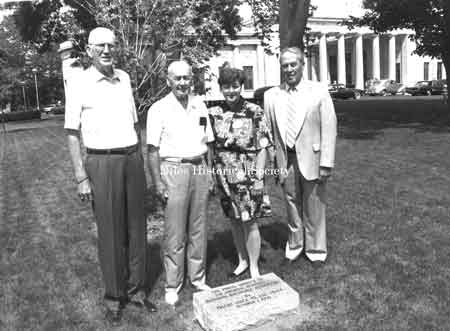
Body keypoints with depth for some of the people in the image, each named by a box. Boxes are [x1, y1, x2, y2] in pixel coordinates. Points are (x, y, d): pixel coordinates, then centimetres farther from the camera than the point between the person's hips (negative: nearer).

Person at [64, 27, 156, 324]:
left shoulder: (124, 78, 11)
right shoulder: (79, 84, -3)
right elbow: (72, 133, -3)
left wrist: (141, 160, 13)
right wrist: (81, 176, -10)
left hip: (132, 158, 4)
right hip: (102, 162, -4)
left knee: (136, 227, 9)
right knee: (111, 232, 3)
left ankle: (136, 289, 23)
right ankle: (114, 296, 19)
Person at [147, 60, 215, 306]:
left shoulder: (200, 106, 11)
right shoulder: (159, 109, -4)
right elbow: (153, 149, -6)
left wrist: (209, 171, 10)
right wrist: (157, 182, -11)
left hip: (199, 168, 5)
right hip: (173, 169, -4)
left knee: (198, 228, 11)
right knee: (174, 233, 0)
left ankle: (198, 278, 24)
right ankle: (172, 285, 14)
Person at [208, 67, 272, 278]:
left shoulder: (254, 112, -6)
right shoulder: (214, 113, 3)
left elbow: (262, 147, -7)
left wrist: (259, 177, -12)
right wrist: (212, 176, 4)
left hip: (247, 176, -4)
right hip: (224, 176, 4)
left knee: (249, 222, 4)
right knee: (234, 221, 15)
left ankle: (254, 268, 20)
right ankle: (242, 261, 33)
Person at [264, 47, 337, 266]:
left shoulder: (319, 92, -2)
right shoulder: (271, 95, 6)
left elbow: (329, 129, -5)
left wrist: (326, 164, -11)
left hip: (311, 159, -2)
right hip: (285, 160, 2)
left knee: (313, 208, 8)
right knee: (292, 206, 14)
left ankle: (316, 250, 26)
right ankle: (294, 246, 32)